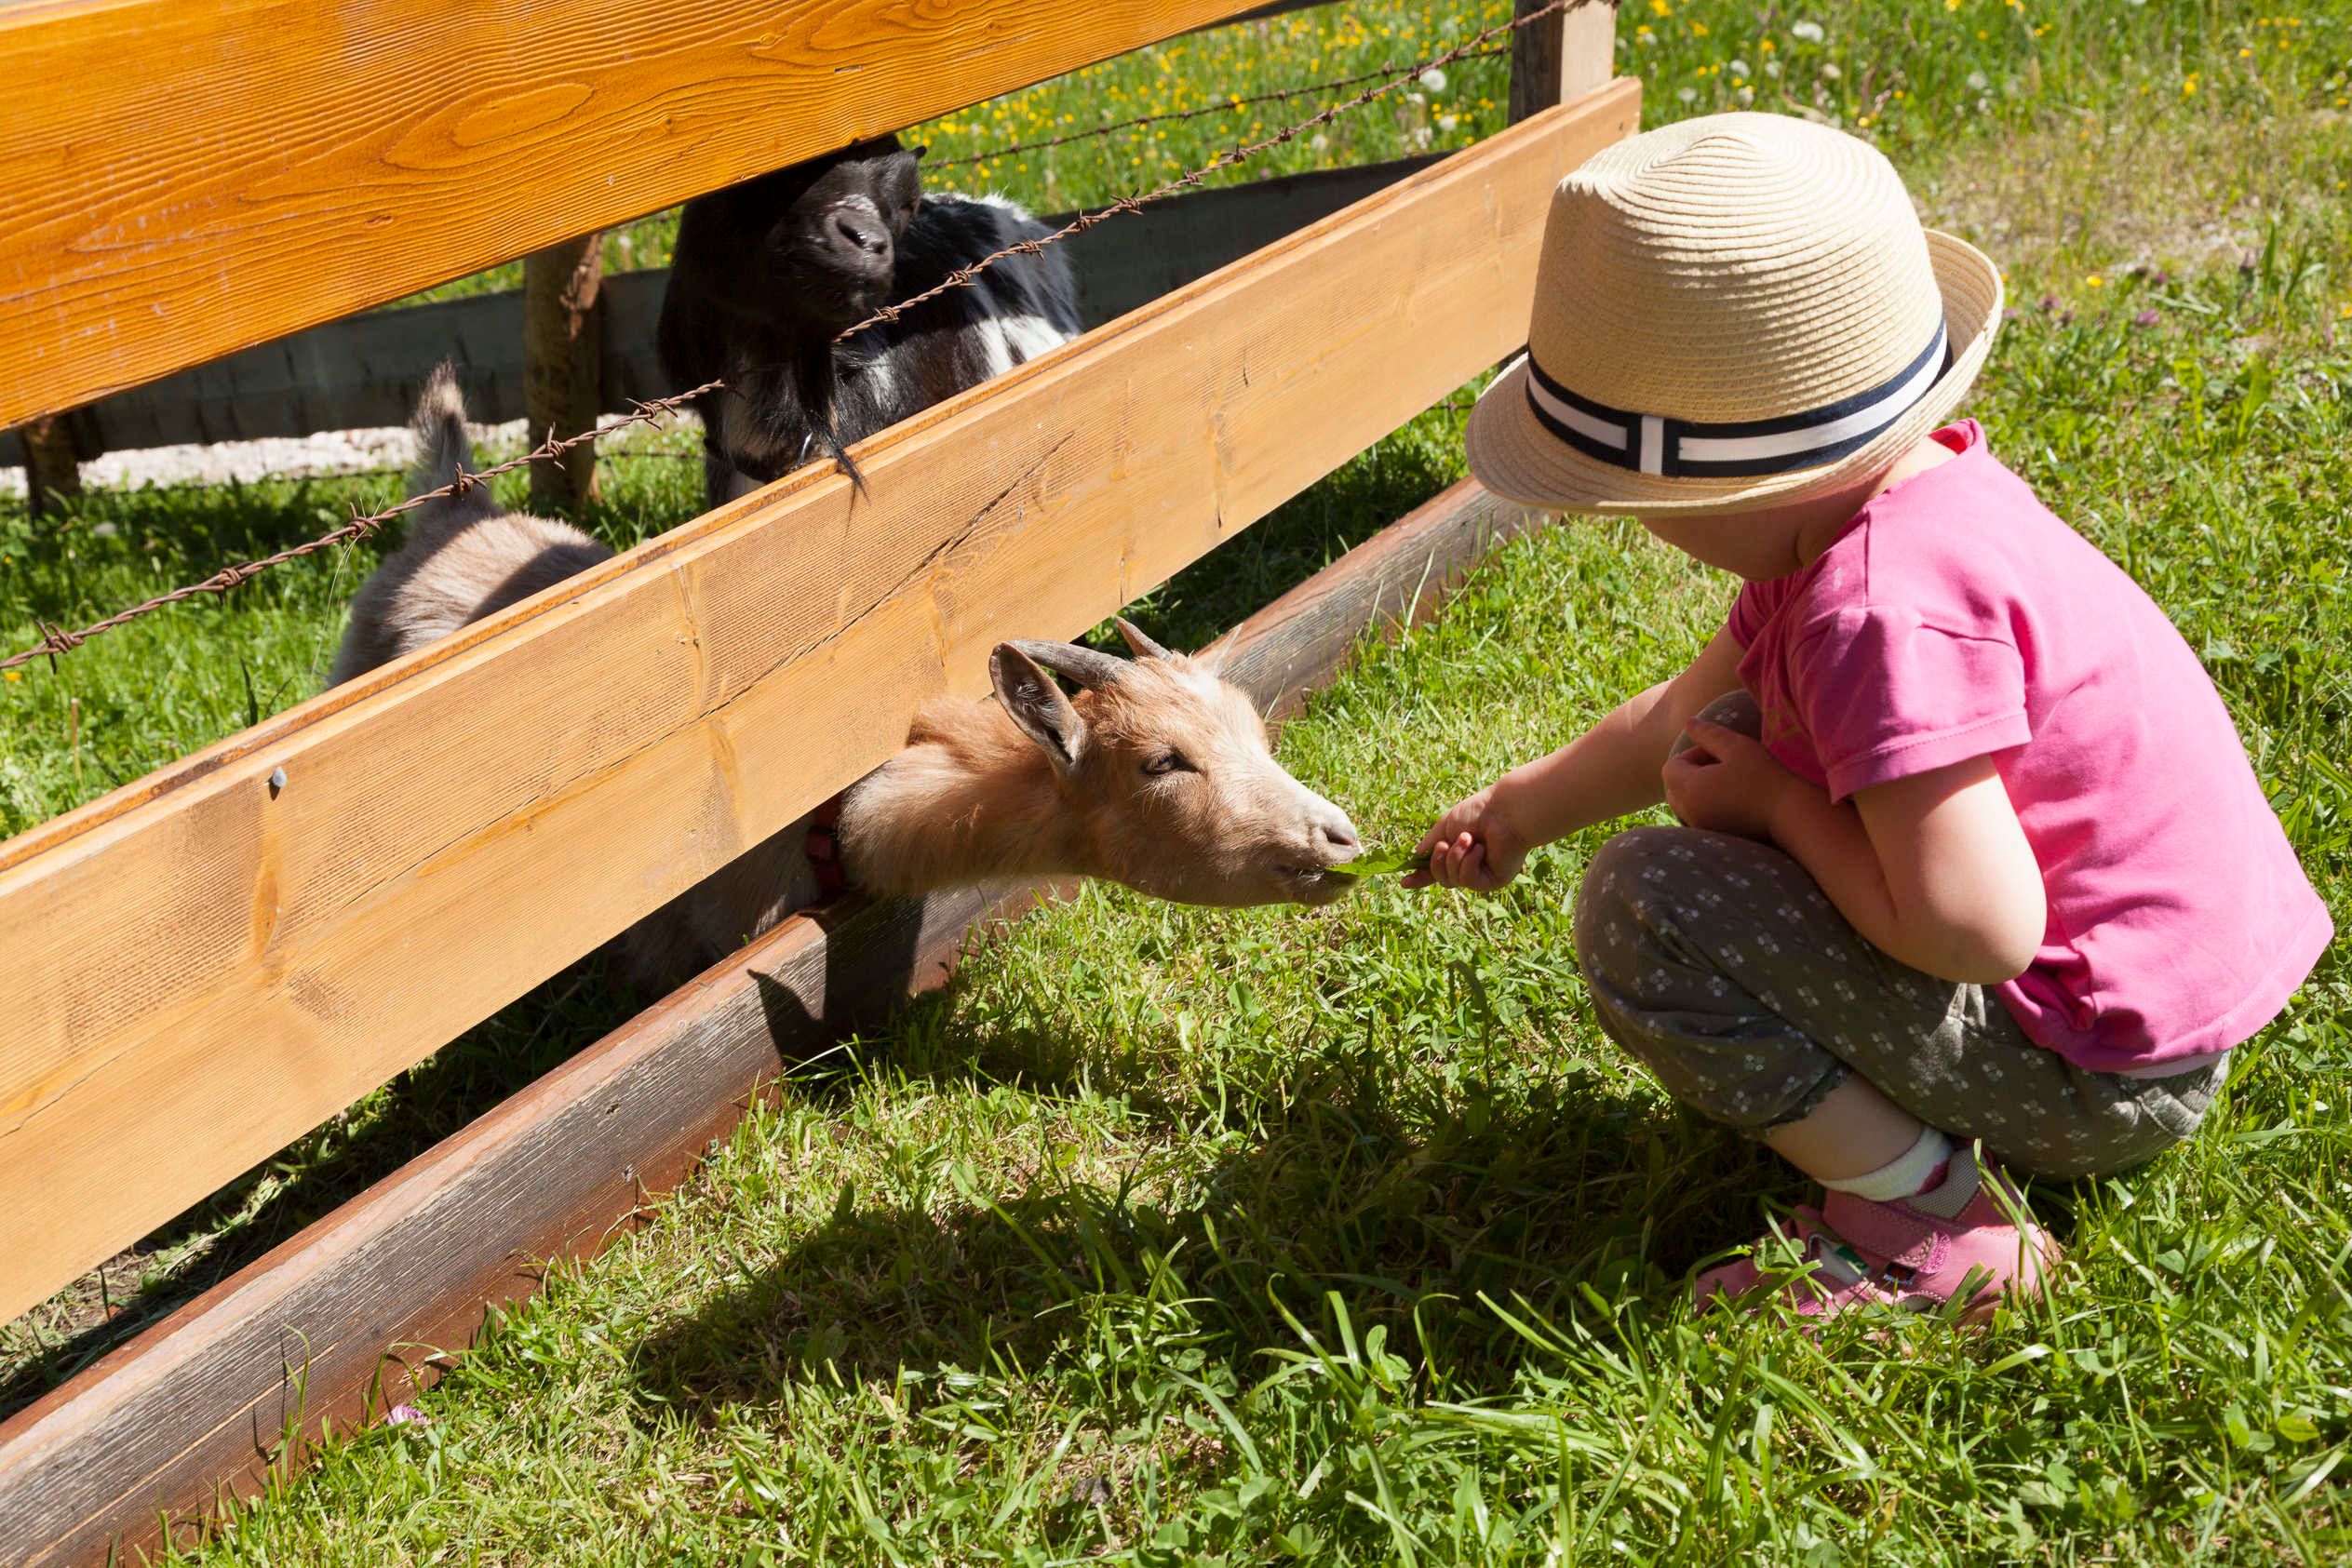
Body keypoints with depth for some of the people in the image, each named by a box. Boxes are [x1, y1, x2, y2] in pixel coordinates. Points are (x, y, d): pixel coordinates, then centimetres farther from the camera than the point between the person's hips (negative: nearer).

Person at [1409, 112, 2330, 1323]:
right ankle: (1901, 1124, 13)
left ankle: (1932, 1228, -8)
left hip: (2108, 1077, -10)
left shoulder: (1887, 610, -29)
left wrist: (1774, 802, -16)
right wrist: (1521, 809, 27)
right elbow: (1692, 717, 19)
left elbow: (1976, 932, -31)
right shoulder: (1899, 496, 2)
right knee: (1734, 754, 18)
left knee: (1645, 909, -17)